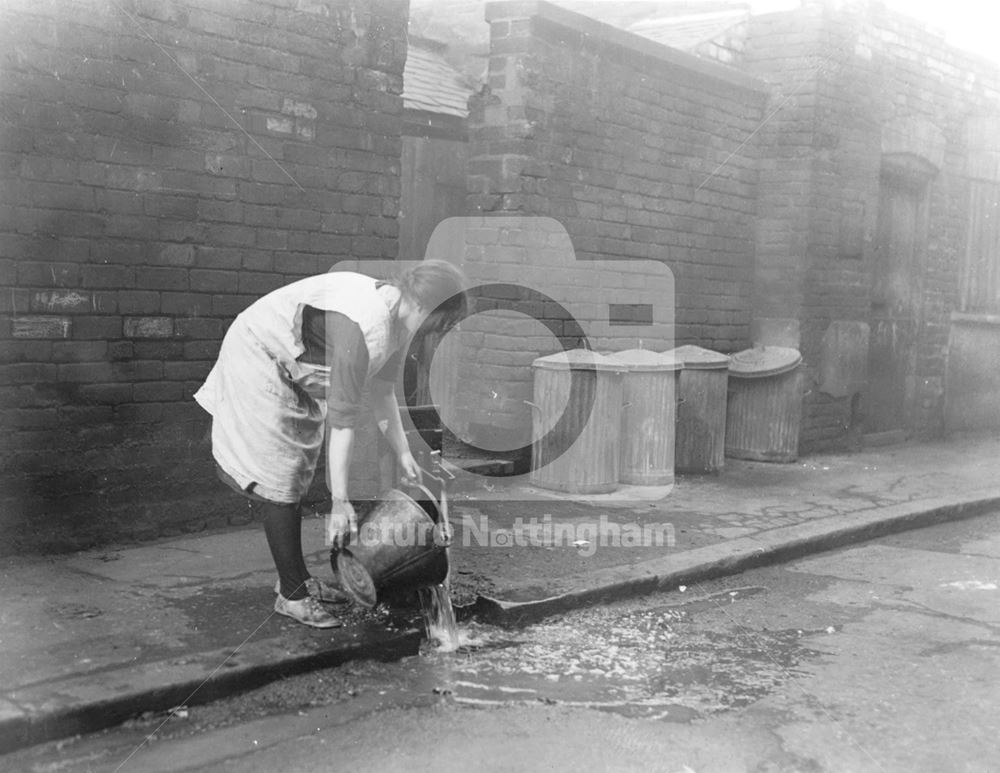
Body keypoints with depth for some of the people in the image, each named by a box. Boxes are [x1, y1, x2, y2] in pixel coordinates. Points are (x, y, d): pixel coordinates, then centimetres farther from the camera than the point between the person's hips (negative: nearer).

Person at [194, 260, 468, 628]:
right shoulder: (364, 330, -36)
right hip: (259, 359, -10)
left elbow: (382, 392, 5)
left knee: (295, 474, 14)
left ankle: (296, 579, 25)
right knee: (277, 480, -8)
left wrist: (403, 455, 4)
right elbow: (342, 419, -33)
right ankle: (291, 595, 0)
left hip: (291, 372, 10)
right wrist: (339, 501, -29)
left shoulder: (397, 318, -7)